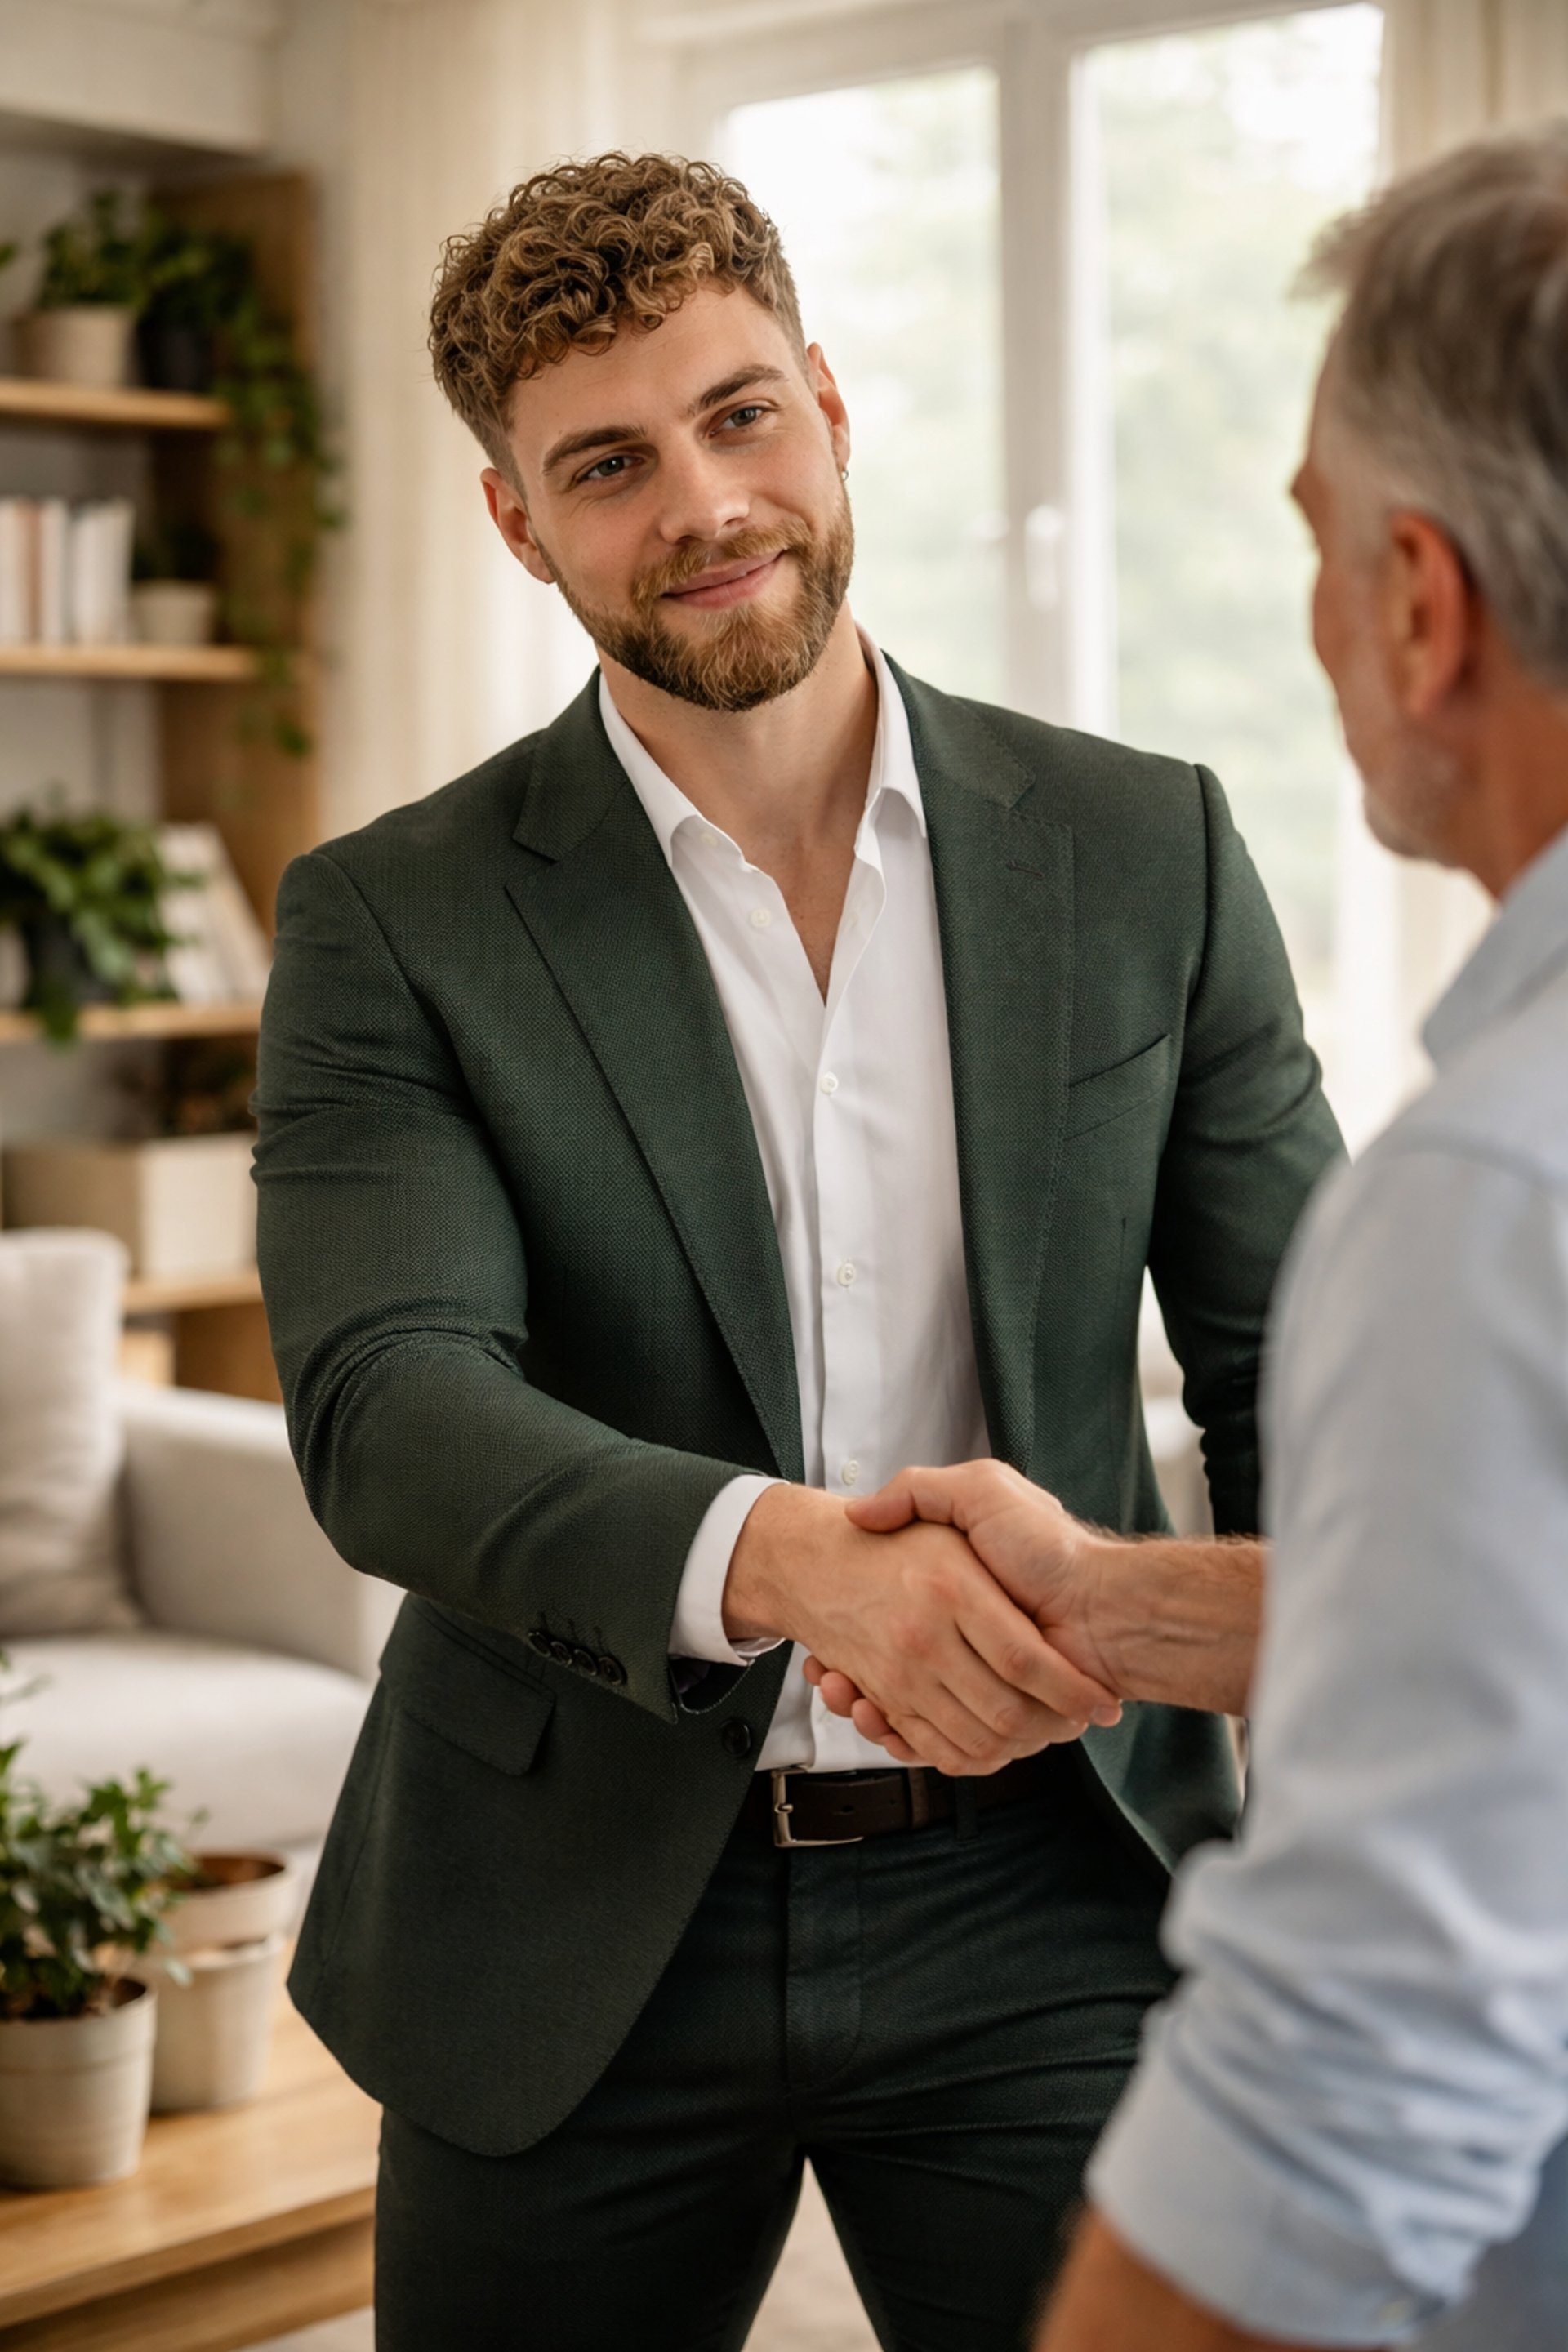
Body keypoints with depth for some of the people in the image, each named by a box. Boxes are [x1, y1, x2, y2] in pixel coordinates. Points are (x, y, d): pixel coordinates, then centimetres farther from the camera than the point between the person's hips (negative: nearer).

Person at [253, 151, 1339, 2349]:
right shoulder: (395, 925, -4)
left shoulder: (1146, 851, 1)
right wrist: (783, 1558, -36)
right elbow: (384, 1411, -17)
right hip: (581, 1936, 0)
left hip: (1044, 1912, 1)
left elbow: (1298, 1371, 3)